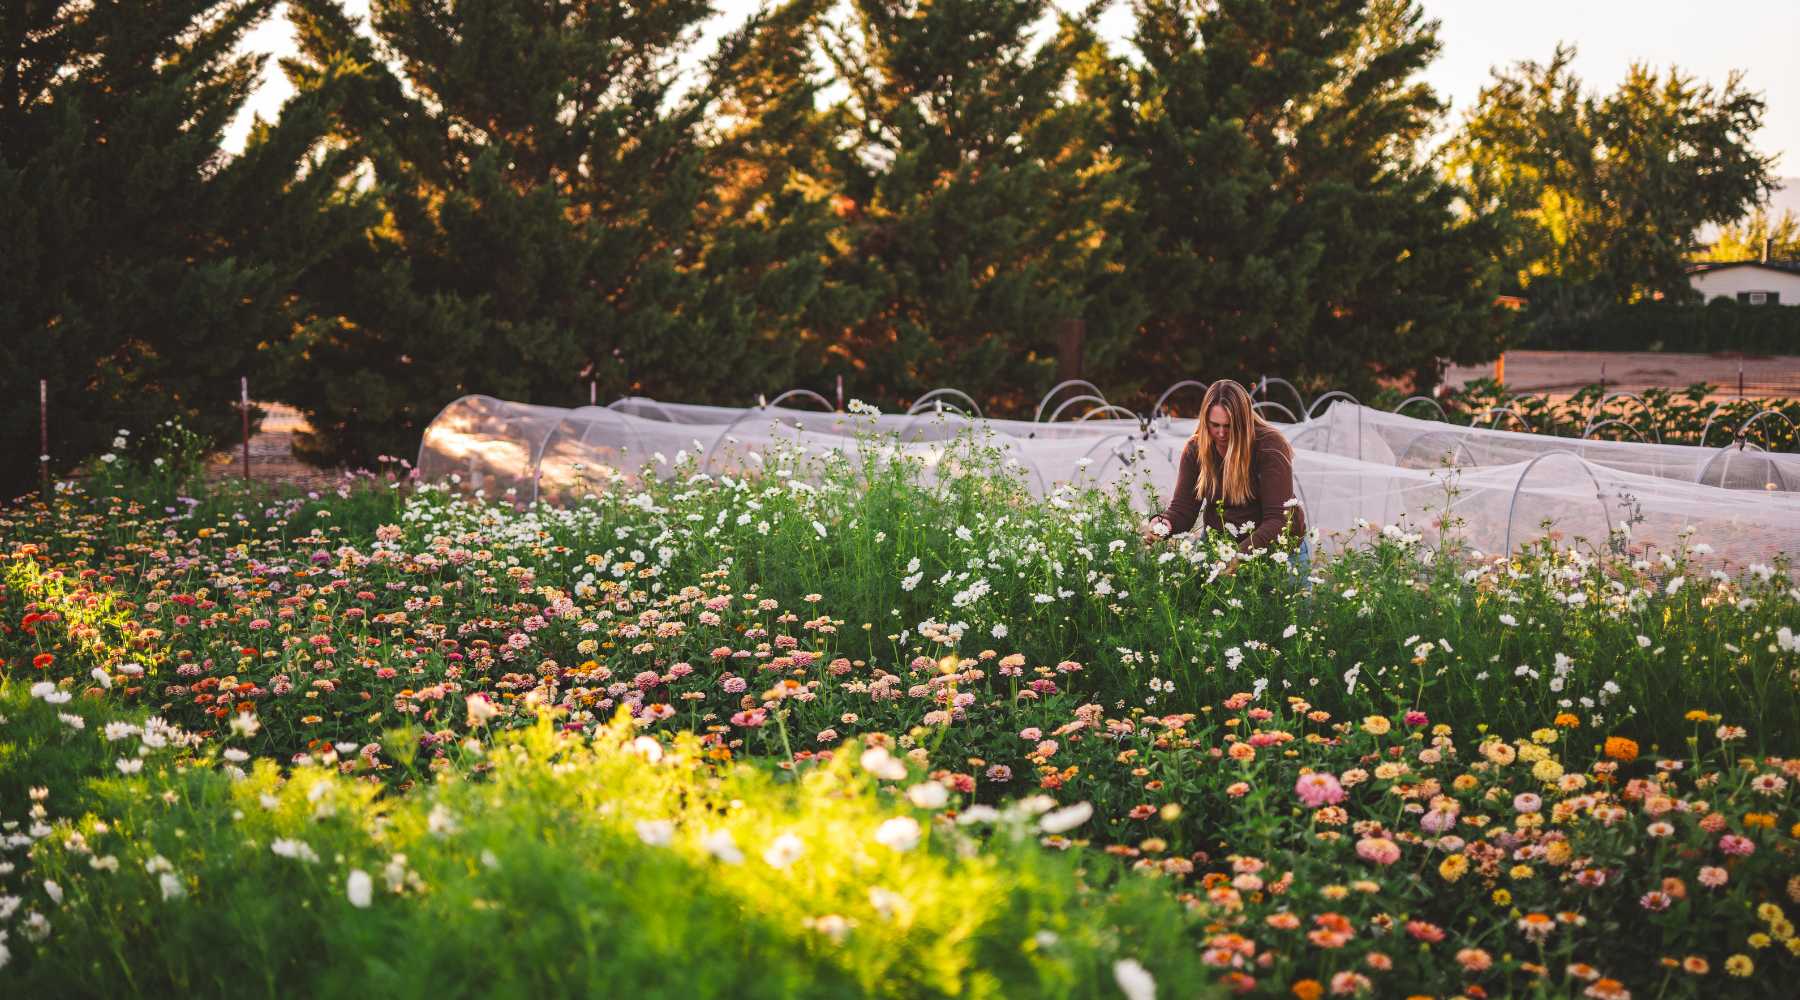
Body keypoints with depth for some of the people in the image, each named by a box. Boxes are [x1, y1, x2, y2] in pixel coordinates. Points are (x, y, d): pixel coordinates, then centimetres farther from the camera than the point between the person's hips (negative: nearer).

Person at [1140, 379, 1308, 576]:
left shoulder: (1269, 445, -18)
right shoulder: (1195, 449, -4)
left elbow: (1278, 519, -24)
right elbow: (1182, 508, -6)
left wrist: (1242, 552, -40)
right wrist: (1163, 523, -30)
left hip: (1274, 543, -3)